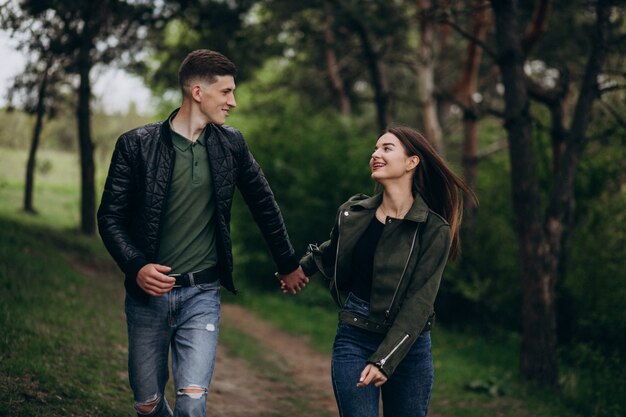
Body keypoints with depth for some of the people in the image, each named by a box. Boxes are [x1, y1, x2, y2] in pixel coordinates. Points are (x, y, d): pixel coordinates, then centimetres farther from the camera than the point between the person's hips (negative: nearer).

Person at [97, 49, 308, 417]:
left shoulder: (231, 144, 3)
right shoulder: (137, 145, -6)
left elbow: (264, 205, 14)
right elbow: (111, 217, -3)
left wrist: (289, 265, 20)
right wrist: (136, 266, -18)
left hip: (202, 294, 1)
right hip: (149, 291, -1)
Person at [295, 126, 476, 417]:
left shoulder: (434, 229, -9)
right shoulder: (353, 213, 1)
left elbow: (418, 303, -14)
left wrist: (384, 360, -19)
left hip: (408, 345, -1)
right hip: (353, 339, 1)